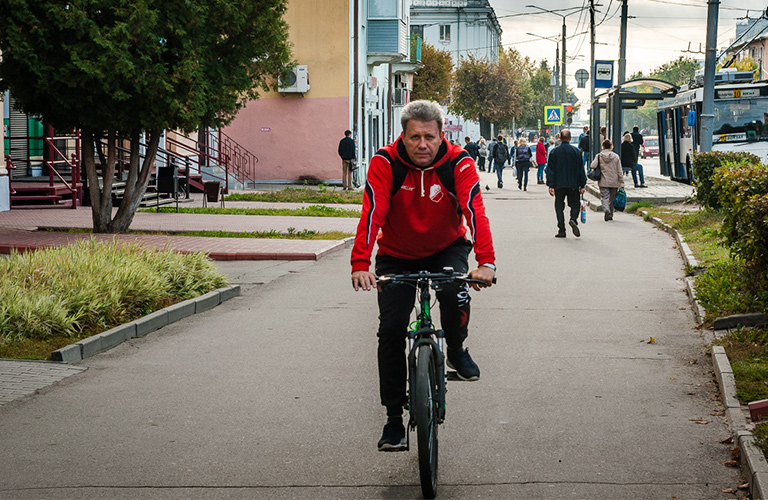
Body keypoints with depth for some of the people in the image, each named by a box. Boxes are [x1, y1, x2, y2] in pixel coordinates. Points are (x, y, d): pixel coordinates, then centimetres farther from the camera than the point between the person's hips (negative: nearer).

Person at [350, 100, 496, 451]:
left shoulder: (458, 163, -22)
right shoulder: (385, 162, -22)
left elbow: (475, 211, -34)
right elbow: (372, 212, -32)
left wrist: (486, 262, -49)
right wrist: (360, 264, -46)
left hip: (447, 248, 0)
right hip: (397, 255, 1)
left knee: (455, 293, -30)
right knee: (391, 330, -8)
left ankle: (456, 352, 3)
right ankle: (394, 417, 4)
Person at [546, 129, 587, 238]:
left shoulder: (554, 152, 0)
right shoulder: (576, 151, -1)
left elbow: (550, 170, -1)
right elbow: (580, 169, 1)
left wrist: (551, 186, 1)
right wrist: (582, 185, 6)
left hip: (559, 185, 0)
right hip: (573, 184, 0)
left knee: (559, 207, 7)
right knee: (575, 204, 10)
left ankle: (561, 230, 3)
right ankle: (573, 219, -20)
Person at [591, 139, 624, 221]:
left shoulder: (599, 156, -3)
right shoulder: (616, 157, 0)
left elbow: (593, 166, -16)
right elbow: (619, 171, 1)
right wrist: (622, 183, 5)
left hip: (603, 182, -1)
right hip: (614, 182, 1)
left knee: (604, 197, -1)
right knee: (612, 199, 13)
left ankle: (606, 210, -28)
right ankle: (610, 215, 19)